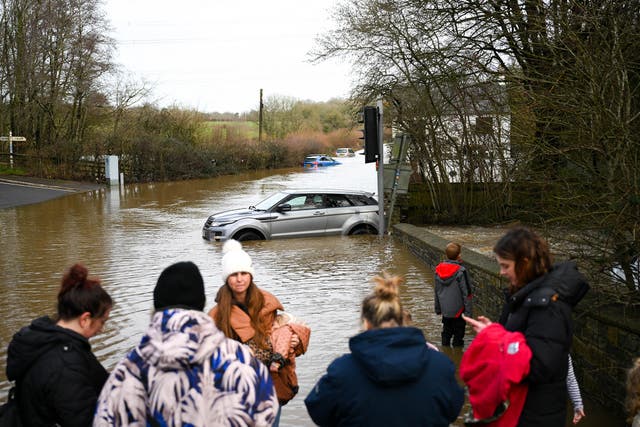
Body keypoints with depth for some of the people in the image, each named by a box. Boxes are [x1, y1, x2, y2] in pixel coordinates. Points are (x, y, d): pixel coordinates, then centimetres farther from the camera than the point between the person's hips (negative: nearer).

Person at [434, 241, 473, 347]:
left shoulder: (438, 270, -2)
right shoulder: (460, 271, -20)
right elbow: (466, 293, -16)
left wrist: (438, 308, 18)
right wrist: (468, 312, -10)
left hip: (445, 309, 5)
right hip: (458, 310, -5)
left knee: (446, 331, 21)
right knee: (458, 334, 7)